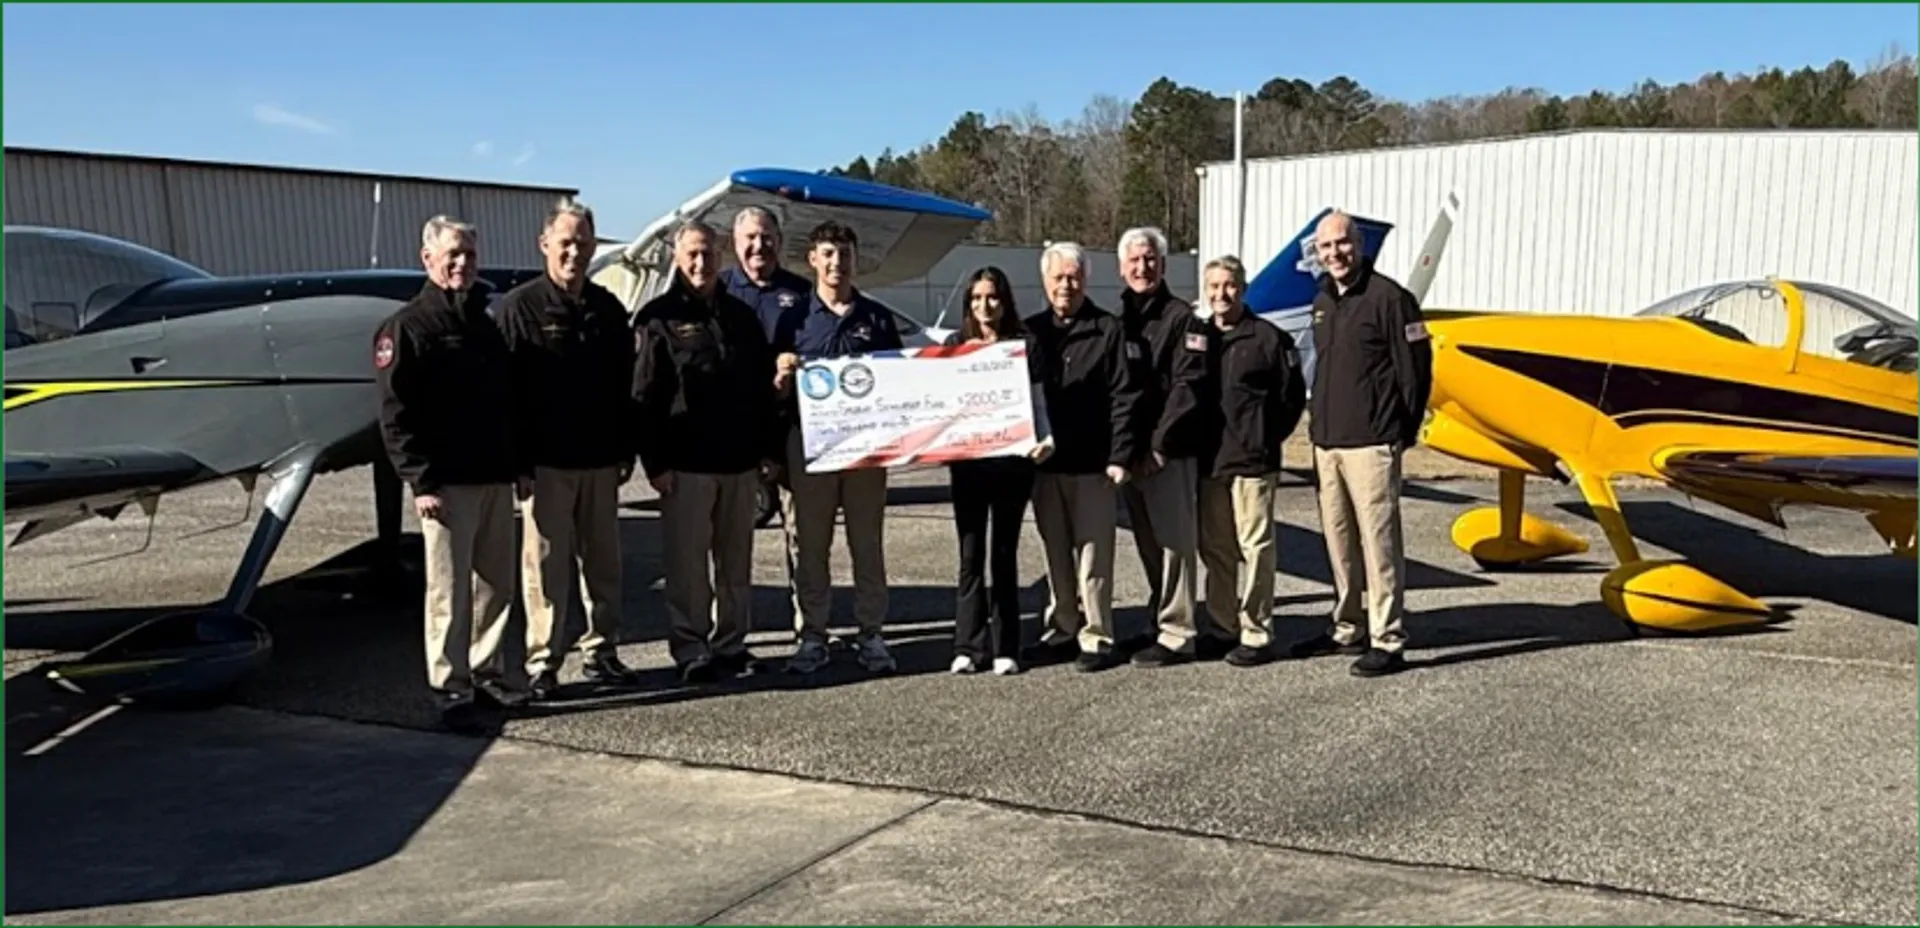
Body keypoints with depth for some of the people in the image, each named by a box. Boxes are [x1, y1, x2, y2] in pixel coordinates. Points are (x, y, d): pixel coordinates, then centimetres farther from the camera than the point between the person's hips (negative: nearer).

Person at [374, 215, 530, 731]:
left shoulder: (486, 325, 16)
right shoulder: (408, 327, -6)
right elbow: (395, 414, -12)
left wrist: (521, 466, 15)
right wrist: (421, 482, -17)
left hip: (496, 478, 7)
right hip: (446, 483, -7)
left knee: (496, 584, 12)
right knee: (450, 590, -3)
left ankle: (486, 672, 24)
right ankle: (451, 688, 6)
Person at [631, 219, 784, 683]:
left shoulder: (741, 316, 14)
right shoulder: (659, 318, -1)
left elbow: (763, 388, 17)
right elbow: (644, 397, -5)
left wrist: (767, 449, 11)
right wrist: (655, 461, -11)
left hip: (739, 461, 5)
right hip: (686, 463, -4)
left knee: (736, 560, 9)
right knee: (688, 562, -1)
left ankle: (731, 644, 19)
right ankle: (690, 649, 7)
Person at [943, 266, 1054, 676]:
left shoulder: (1023, 344, 5)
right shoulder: (955, 344, 9)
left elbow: (1037, 398, 4)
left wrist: (1045, 437, -13)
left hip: (1011, 459, -1)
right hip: (966, 461, 1)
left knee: (1004, 554, 4)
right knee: (971, 554, 1)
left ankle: (1005, 648, 9)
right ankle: (968, 646, 5)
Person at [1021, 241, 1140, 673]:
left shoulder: (1107, 329, -2)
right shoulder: (1031, 331, 12)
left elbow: (1123, 397, -7)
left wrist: (1119, 456, -13)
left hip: (1091, 463, -5)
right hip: (1044, 460, 5)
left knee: (1093, 554, -1)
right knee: (1056, 552, 13)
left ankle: (1096, 637, 5)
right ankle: (1062, 628, 23)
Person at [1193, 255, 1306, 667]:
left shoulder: (1269, 338, -2)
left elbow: (1292, 395, -1)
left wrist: (1266, 438, -2)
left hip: (1253, 462, -5)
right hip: (1208, 463, 6)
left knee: (1255, 547, -3)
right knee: (1213, 546, 11)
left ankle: (1256, 635, 2)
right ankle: (1224, 625, 23)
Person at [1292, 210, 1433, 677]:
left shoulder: (1388, 297, -8)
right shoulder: (1322, 302, 16)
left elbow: (1415, 368, -9)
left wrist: (1403, 431, -6)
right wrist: (1319, 422, 16)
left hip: (1369, 445, -8)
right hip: (1326, 443, 8)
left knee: (1378, 541, -6)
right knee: (1338, 541, 13)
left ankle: (1387, 641, -1)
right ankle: (1346, 630, 24)